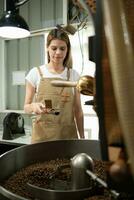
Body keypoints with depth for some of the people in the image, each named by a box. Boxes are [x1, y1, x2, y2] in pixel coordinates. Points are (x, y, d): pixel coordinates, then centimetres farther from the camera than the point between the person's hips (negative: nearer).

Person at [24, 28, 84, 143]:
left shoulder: (74, 75, 3)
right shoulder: (35, 73, -1)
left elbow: (78, 110, 5)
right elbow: (26, 107, 3)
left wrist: (82, 137, 4)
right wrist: (33, 106, -20)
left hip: (68, 134, 1)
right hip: (42, 134, -1)